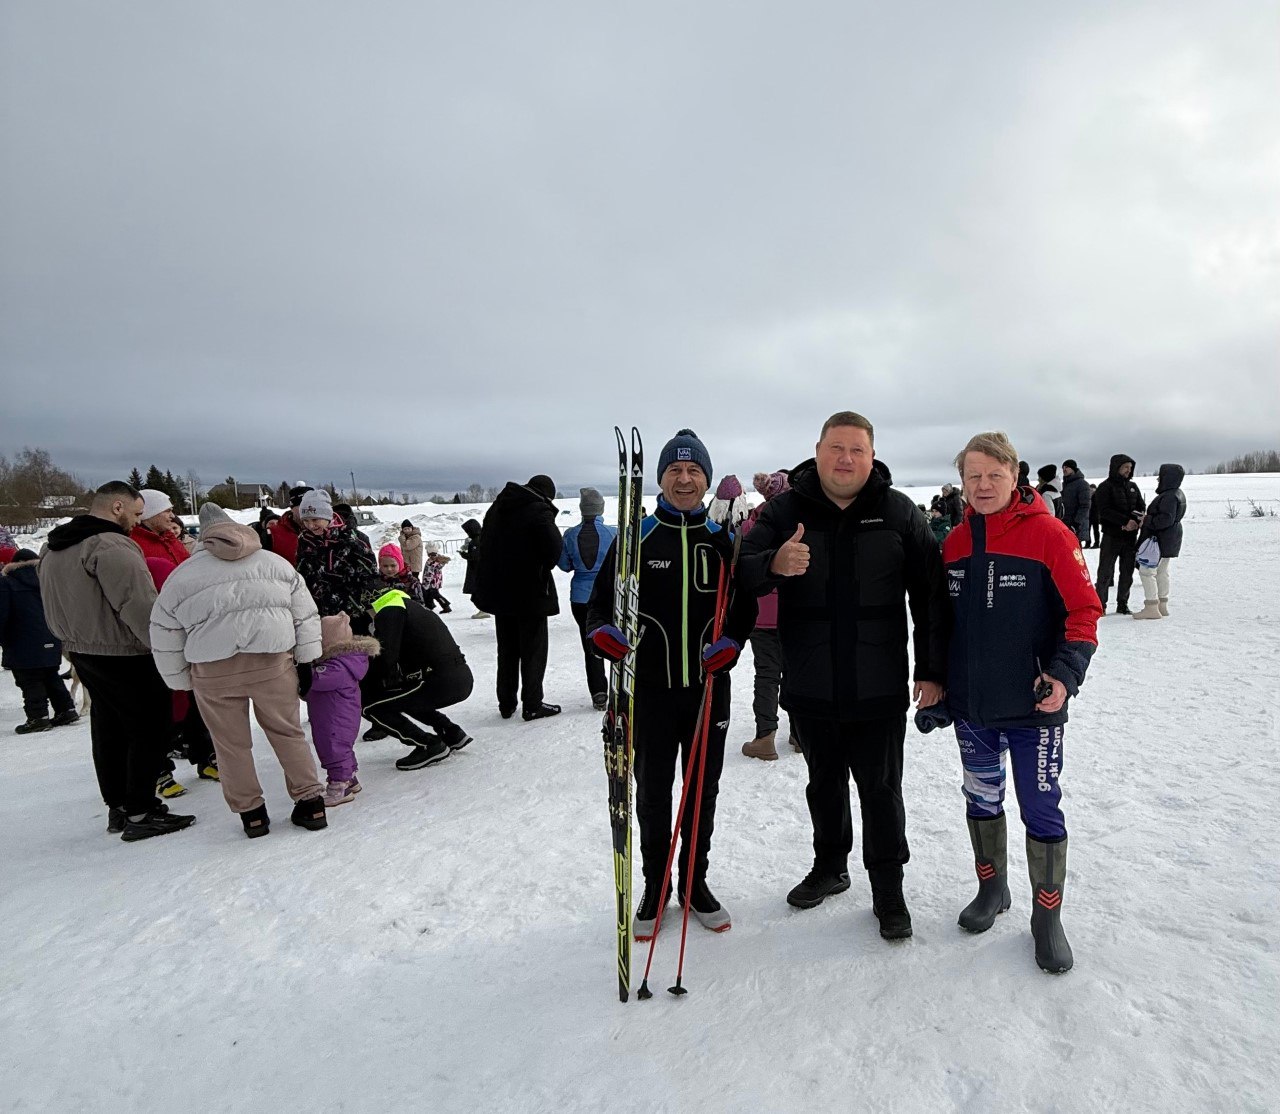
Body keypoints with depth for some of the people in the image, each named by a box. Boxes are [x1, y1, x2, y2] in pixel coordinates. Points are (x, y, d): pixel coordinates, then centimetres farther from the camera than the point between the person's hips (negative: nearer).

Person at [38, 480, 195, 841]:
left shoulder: (54, 548, 12)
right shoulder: (111, 547, -21)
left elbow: (55, 609, 18)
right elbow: (138, 605, -27)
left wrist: (73, 639, 23)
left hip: (81, 652, 10)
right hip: (125, 656, -10)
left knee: (108, 730, 18)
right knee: (149, 731, -1)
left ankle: (117, 807, 27)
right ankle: (141, 813, 3)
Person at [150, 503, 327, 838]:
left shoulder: (180, 577, 12)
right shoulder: (275, 562, 14)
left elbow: (165, 640, 14)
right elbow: (305, 615, 11)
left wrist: (183, 683, 22)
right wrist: (306, 661, 13)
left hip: (212, 671, 0)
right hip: (273, 662, 1)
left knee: (231, 744, 14)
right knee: (287, 733, 13)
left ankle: (251, 813, 22)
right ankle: (311, 803, 16)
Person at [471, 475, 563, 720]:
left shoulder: (498, 506, 11)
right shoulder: (539, 509, -14)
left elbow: (486, 545, 15)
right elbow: (554, 545, -25)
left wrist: (484, 586, 16)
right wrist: (543, 568, -6)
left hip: (499, 591, 7)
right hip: (531, 592, -7)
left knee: (507, 649, 16)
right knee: (533, 650, 4)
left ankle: (506, 704, 23)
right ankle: (532, 705, 8)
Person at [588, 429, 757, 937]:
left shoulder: (723, 540, 4)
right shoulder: (637, 536, -1)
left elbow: (745, 605, 8)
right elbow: (602, 599, 0)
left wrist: (730, 642, -10)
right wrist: (604, 631, -20)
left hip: (709, 685, 2)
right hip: (651, 686, -1)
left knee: (703, 790, 14)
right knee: (652, 791, 10)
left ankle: (695, 882, 33)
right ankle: (655, 886, 30)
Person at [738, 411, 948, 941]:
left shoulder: (899, 513, -2)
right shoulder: (785, 509, -2)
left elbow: (930, 595, 0)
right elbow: (743, 570, -8)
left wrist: (931, 670, -3)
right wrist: (773, 564, -31)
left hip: (879, 689, -1)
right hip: (810, 688, 2)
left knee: (881, 791, 10)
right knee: (824, 784, 20)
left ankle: (888, 890, 29)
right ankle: (830, 867, 41)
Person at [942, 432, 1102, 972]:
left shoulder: (1048, 533, -9)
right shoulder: (955, 542, 4)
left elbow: (1084, 610, -9)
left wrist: (1065, 672, -20)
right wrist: (937, 680, 12)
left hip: (1033, 705, -4)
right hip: (970, 705, 4)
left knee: (1041, 811, 6)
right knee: (981, 801, 17)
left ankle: (1047, 916, 25)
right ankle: (991, 888, 38)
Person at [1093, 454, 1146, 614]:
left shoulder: (1132, 486, 14)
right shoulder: (1106, 487, -4)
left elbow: (1142, 506, 13)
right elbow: (1104, 511, -13)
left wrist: (1137, 519, -9)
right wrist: (1126, 521, -21)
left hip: (1131, 535, 6)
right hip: (1112, 535, -6)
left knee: (1127, 572, 8)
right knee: (1106, 571, -3)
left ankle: (1122, 604, 16)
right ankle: (1100, 604, 3)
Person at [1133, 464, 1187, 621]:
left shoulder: (1169, 497, -21)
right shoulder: (1177, 494, 14)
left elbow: (1166, 519, -28)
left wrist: (1147, 520, -19)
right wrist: (1148, 518, 8)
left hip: (1160, 540, -11)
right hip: (1169, 541, 11)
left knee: (1146, 571, -9)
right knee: (1162, 571, 18)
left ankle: (1151, 607, -11)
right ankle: (1162, 605, 25)